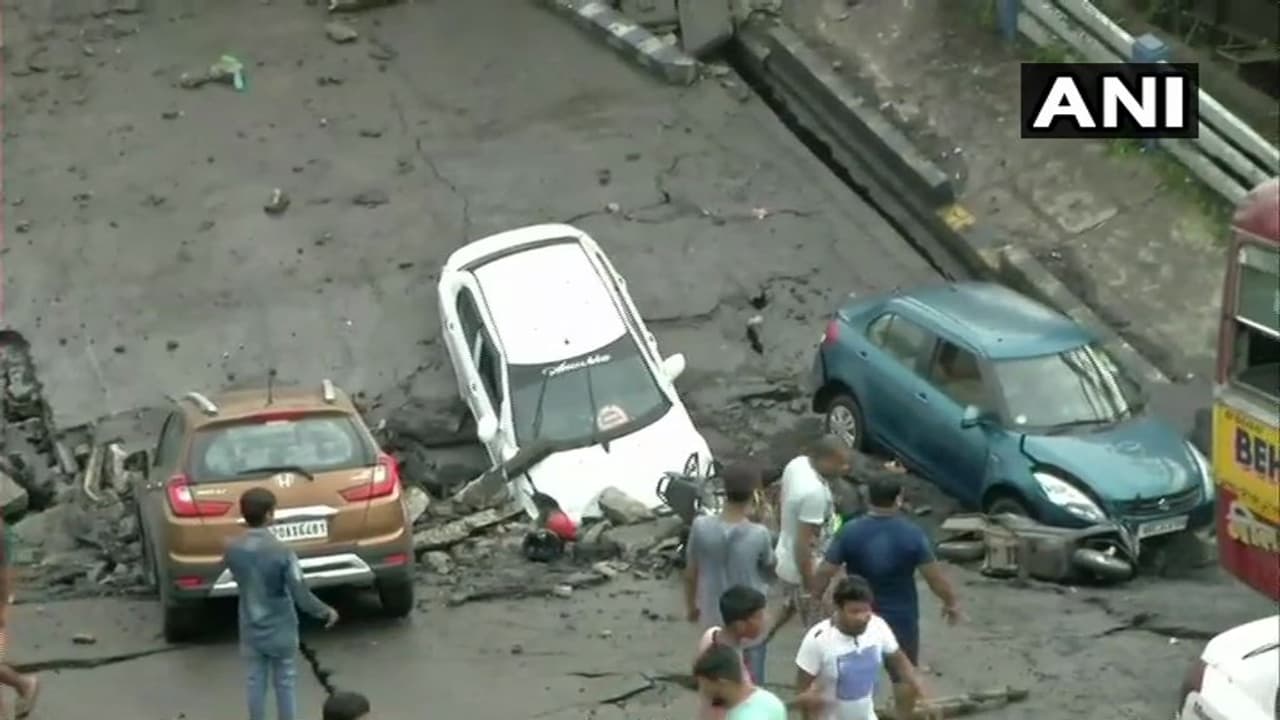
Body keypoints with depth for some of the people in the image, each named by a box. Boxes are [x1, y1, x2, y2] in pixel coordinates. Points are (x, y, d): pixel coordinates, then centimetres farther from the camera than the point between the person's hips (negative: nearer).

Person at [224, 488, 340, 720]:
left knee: (256, 682, 15)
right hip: (280, 630, -4)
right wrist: (326, 612, -4)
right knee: (284, 684, 9)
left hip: (251, 630, 4)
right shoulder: (281, 551, -24)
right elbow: (301, 595, -20)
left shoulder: (233, 549, -10)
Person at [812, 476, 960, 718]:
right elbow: (934, 575, -11)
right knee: (904, 674, 17)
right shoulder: (912, 534, -16)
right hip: (901, 617, -1)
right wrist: (951, 602, 4)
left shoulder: (850, 532, -14)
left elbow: (825, 572, -11)